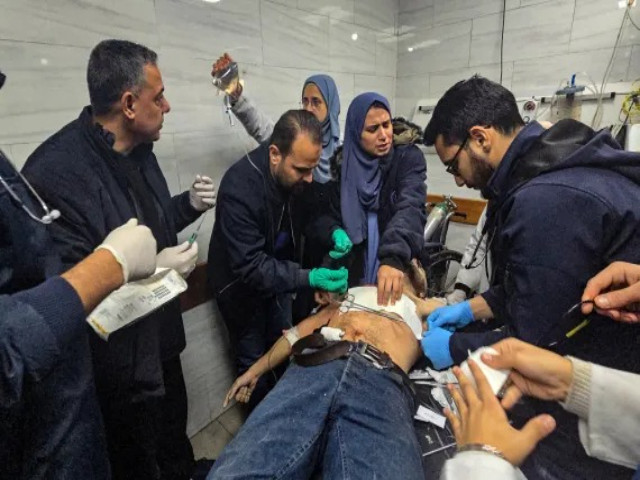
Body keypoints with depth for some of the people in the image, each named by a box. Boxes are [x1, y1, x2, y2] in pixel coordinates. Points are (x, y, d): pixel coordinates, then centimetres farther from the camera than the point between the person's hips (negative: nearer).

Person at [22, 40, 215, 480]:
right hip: (119, 362, -8)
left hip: (161, 338, 8)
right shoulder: (56, 172, -26)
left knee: (175, 441, 31)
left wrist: (189, 204, -3)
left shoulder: (138, 150, 2)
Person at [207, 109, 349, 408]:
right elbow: (250, 267, -33)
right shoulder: (239, 188, -35)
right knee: (255, 362, 11)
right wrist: (308, 278, -40)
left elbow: (307, 212, 2)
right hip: (240, 284, -5)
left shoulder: (296, 174, -17)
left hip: (277, 274, 6)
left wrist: (332, 233, -17)